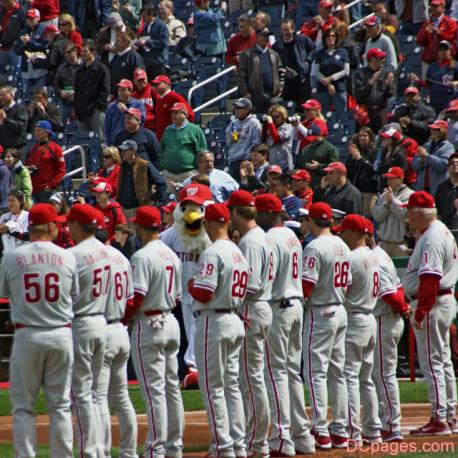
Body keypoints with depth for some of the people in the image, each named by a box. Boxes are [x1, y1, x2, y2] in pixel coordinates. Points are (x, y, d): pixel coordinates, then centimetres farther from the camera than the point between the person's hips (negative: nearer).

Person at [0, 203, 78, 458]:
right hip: (61, 336, 1)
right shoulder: (68, 258, -2)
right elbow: (75, 295, 7)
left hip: (26, 336, -1)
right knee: (60, 405, 8)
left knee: (23, 406, 5)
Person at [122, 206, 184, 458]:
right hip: (171, 323, 8)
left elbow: (137, 297, -20)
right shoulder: (173, 256, 11)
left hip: (149, 326, -8)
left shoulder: (143, 256, -15)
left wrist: (121, 321, -10)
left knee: (154, 390, -6)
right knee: (172, 387, 12)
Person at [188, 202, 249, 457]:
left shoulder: (212, 253, -16)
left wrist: (191, 284, -1)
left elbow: (204, 293, -20)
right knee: (232, 384, 14)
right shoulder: (239, 252, 11)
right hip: (236, 322, 8)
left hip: (213, 322, -8)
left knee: (213, 387, -3)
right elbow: (243, 291, 13)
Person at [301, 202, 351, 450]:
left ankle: (320, 431, -11)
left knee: (315, 372, -6)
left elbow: (307, 285, -20)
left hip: (320, 314, -8)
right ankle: (340, 431, 13)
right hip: (340, 312, 8)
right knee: (337, 372, 12)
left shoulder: (315, 247, -15)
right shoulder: (343, 246, 10)